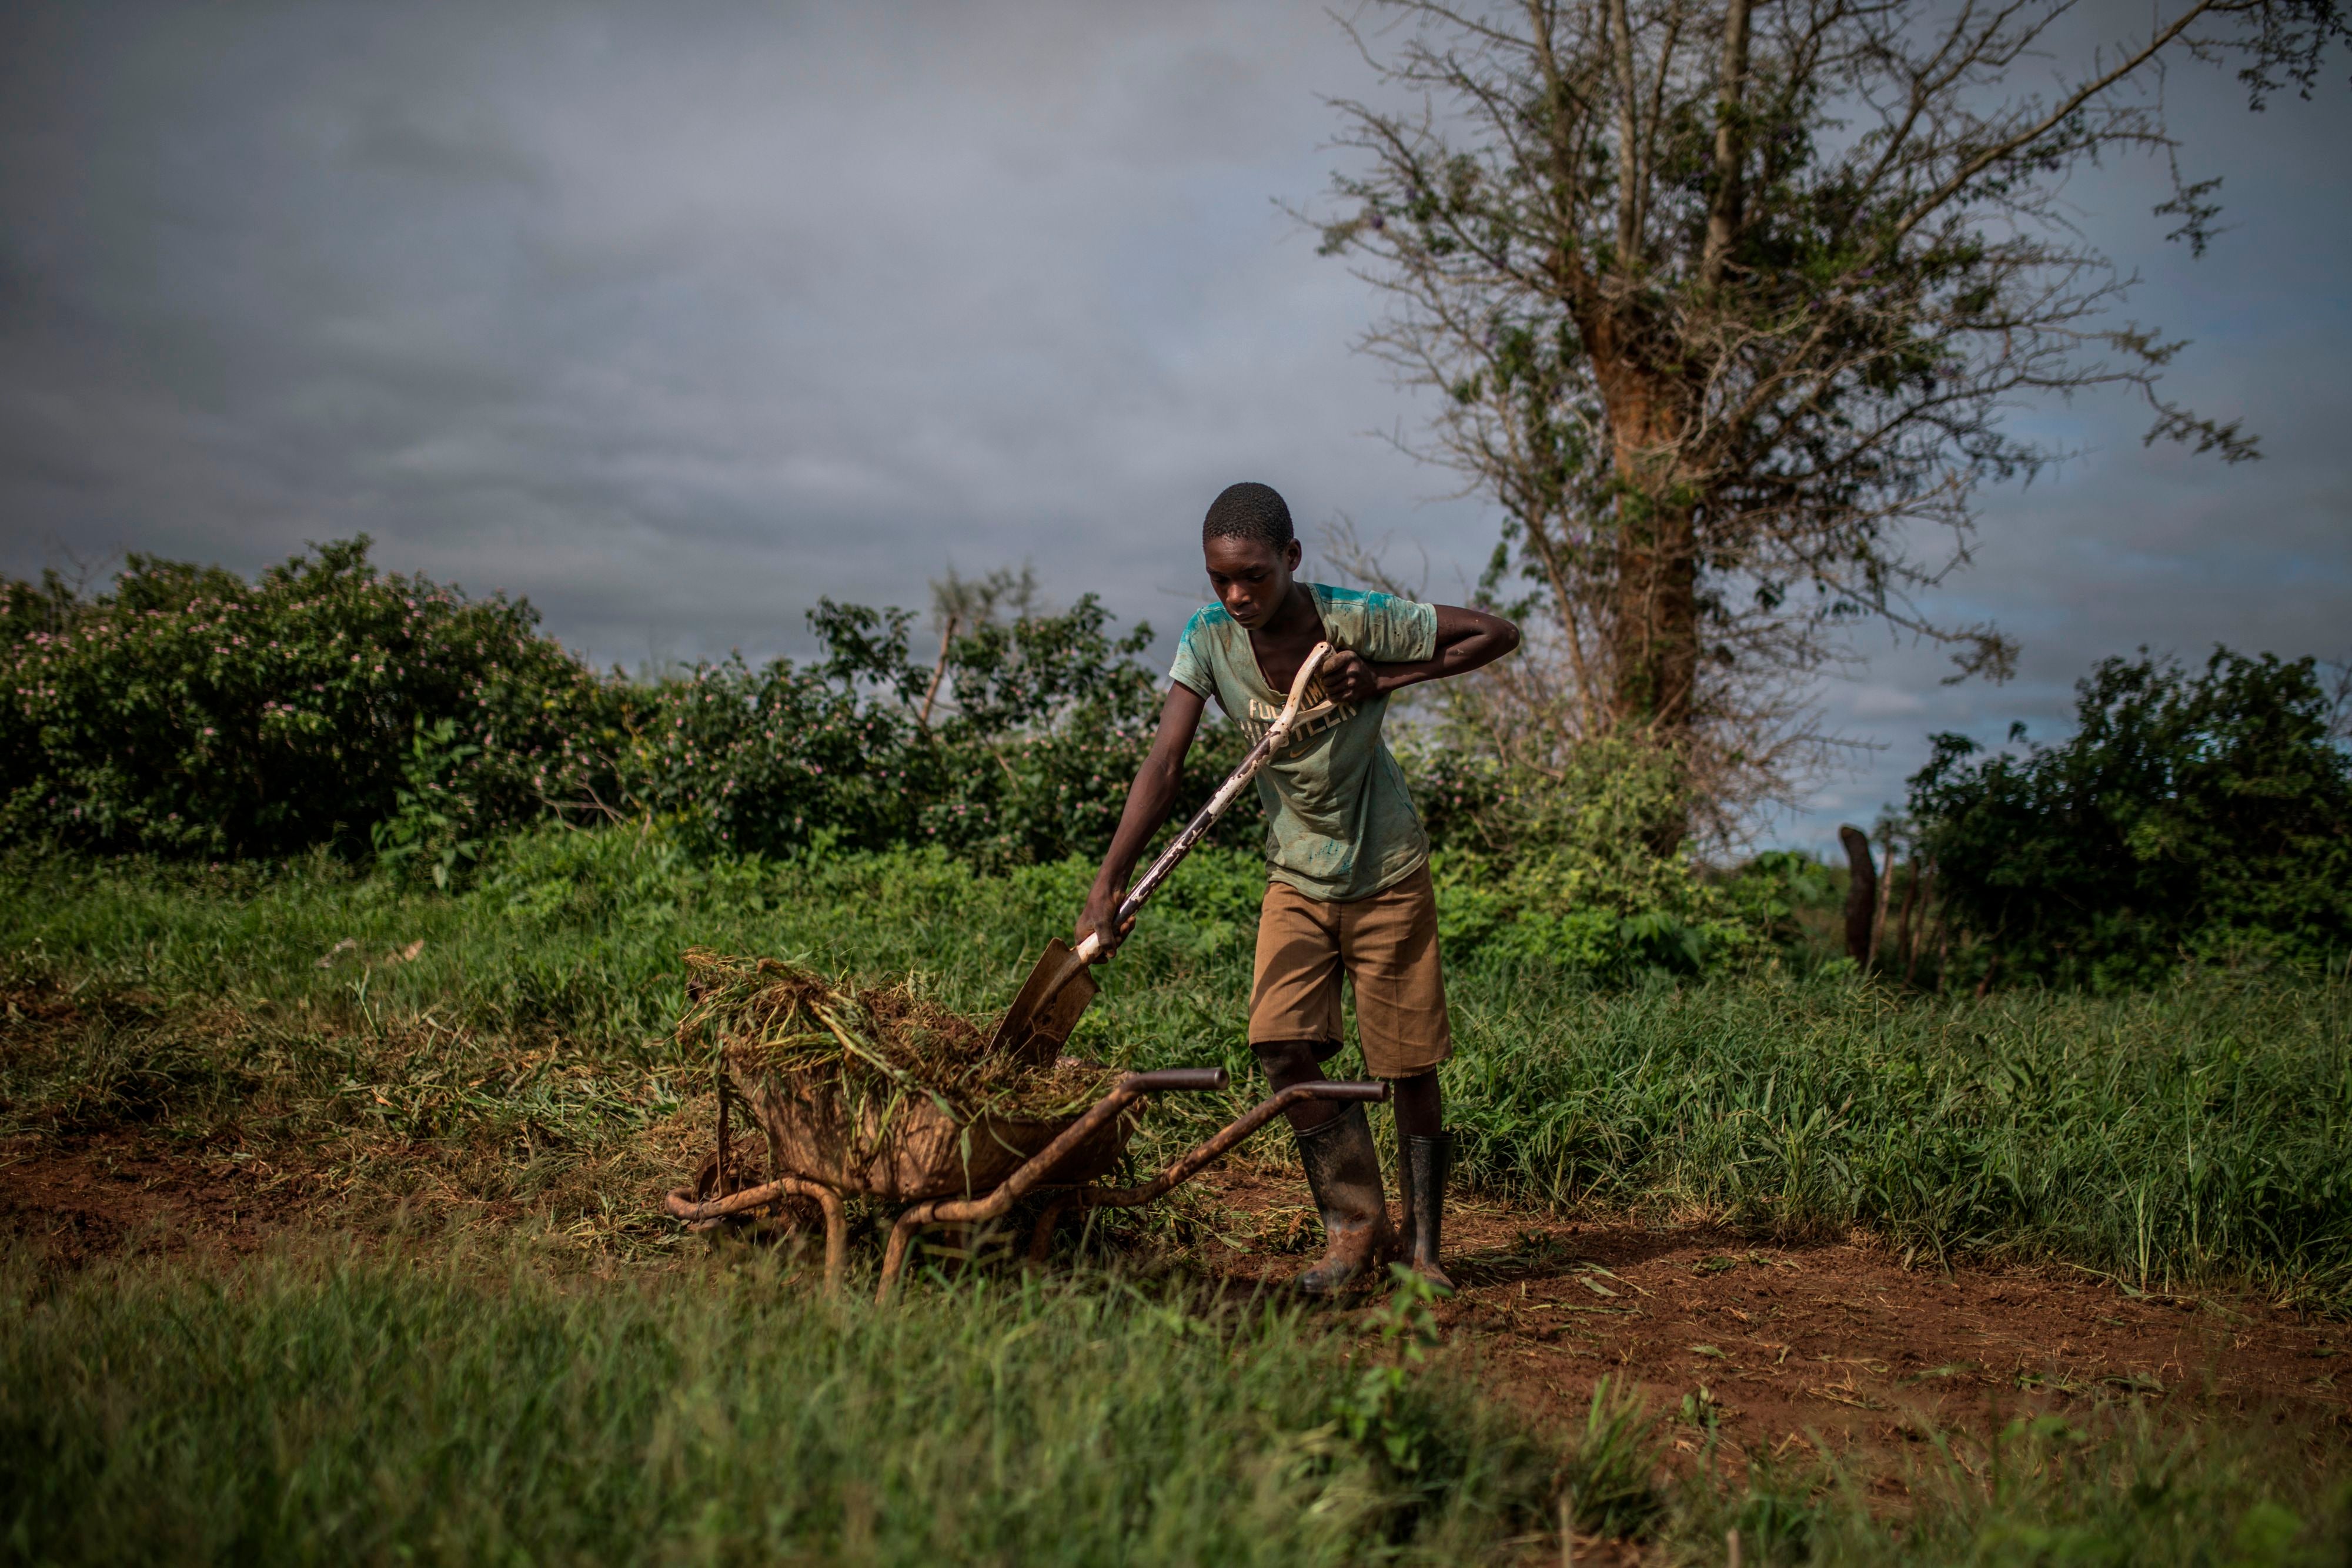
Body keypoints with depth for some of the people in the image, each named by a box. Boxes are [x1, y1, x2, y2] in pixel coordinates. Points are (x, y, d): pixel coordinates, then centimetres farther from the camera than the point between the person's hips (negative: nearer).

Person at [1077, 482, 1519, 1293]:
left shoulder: (1359, 621, -21)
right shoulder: (1209, 640, -14)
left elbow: (1497, 633, -10)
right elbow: (1165, 762, -20)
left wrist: (1385, 679, -21)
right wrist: (1110, 881, -30)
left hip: (1387, 877, -2)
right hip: (1296, 877, 3)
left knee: (1408, 1069, 3)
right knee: (1282, 1044, -12)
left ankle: (1421, 1247, 20)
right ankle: (1355, 1227, 5)